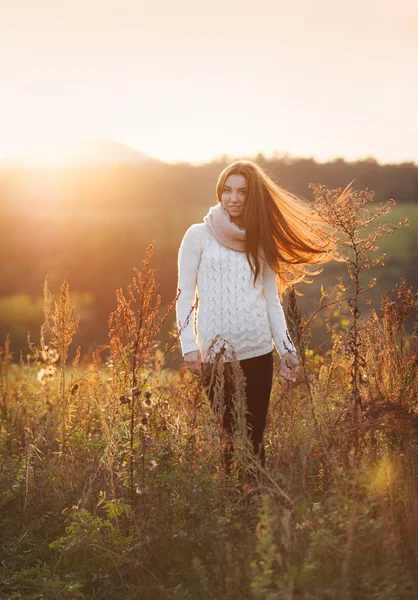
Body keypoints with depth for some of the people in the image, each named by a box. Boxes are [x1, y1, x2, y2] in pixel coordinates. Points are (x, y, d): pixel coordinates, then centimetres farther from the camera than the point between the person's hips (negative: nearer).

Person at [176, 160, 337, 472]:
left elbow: (272, 300, 12)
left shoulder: (261, 242, 11)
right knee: (227, 434, 0)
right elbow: (185, 295, 1)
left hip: (258, 351, 3)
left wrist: (286, 347, 3)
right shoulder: (199, 235, 2)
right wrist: (189, 345, -8)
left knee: (255, 435, 3)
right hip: (215, 353, -2)